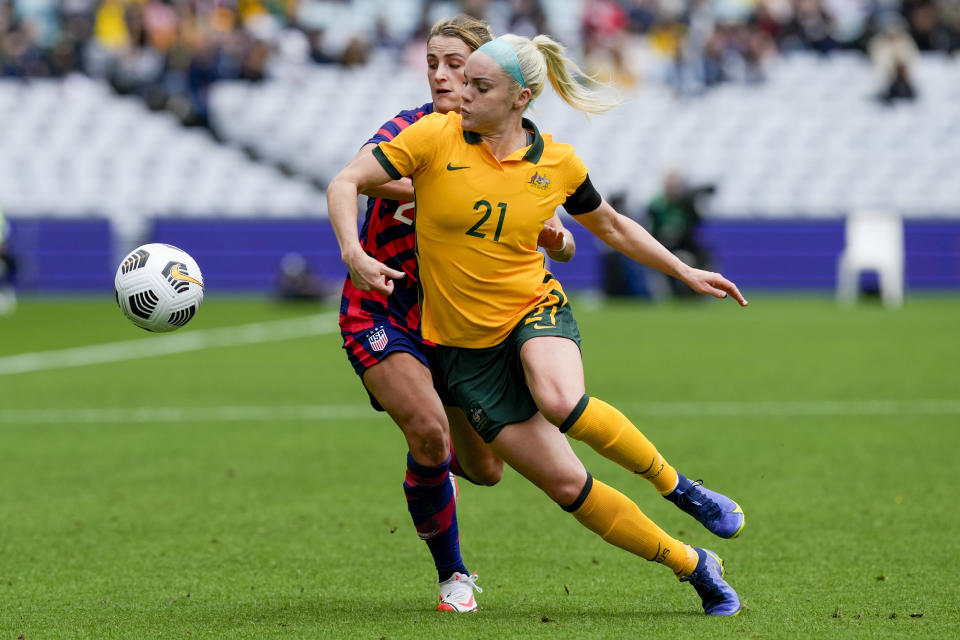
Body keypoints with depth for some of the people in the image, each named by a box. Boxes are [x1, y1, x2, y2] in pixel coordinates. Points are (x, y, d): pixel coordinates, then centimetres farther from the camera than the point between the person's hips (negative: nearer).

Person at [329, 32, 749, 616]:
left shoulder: (558, 163, -3)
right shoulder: (436, 138, -9)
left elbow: (612, 226, 16)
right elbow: (345, 183, -8)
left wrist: (685, 273, 13)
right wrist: (353, 252, -26)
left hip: (536, 307, 0)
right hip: (467, 343, 0)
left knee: (561, 401, -37)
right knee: (566, 485, -7)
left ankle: (677, 486, -14)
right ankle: (691, 565, 7)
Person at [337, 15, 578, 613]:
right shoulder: (411, 130, -13)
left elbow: (563, 246, -1)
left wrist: (554, 237, -25)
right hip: (381, 313, -4)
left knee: (485, 470, 5)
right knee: (428, 429, -27)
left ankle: (434, 456, 45)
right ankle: (453, 576, -6)